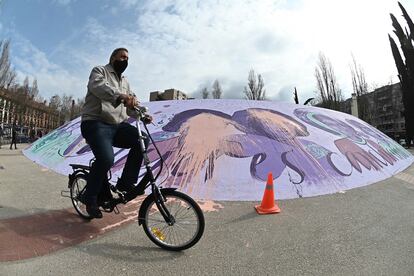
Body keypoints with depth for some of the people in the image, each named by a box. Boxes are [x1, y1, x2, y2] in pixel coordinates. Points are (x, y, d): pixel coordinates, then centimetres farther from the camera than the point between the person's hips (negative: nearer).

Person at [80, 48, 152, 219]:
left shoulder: (125, 82, 24)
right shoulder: (99, 71, 4)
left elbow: (131, 105, 15)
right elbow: (97, 86, -20)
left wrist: (142, 115, -8)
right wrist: (120, 96, -39)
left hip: (117, 126, 7)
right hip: (96, 123, -6)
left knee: (142, 139, -18)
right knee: (106, 159, -28)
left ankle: (126, 182, -6)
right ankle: (91, 198, -2)